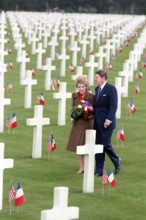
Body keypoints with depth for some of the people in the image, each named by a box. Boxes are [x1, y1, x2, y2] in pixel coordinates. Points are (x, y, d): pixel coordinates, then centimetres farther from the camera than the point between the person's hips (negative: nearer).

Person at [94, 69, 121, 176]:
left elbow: (113, 106, -17)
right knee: (98, 145, 4)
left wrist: (108, 120, -24)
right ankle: (99, 170, 7)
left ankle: (116, 161, 19)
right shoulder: (97, 89, 13)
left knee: (105, 144, -7)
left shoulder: (111, 88, -11)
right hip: (97, 123, 8)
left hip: (107, 123, -8)